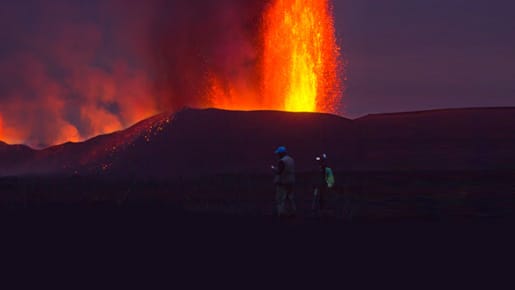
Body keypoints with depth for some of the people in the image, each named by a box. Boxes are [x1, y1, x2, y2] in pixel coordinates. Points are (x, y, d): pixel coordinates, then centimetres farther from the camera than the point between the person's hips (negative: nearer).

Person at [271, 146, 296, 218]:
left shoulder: (282, 161, -18)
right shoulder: (291, 160, 10)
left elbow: (278, 171, -19)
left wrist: (273, 168, 0)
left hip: (282, 182, -8)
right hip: (291, 181, 8)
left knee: (281, 198, -3)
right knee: (290, 197, 14)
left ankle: (282, 213, -4)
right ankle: (292, 211, 16)